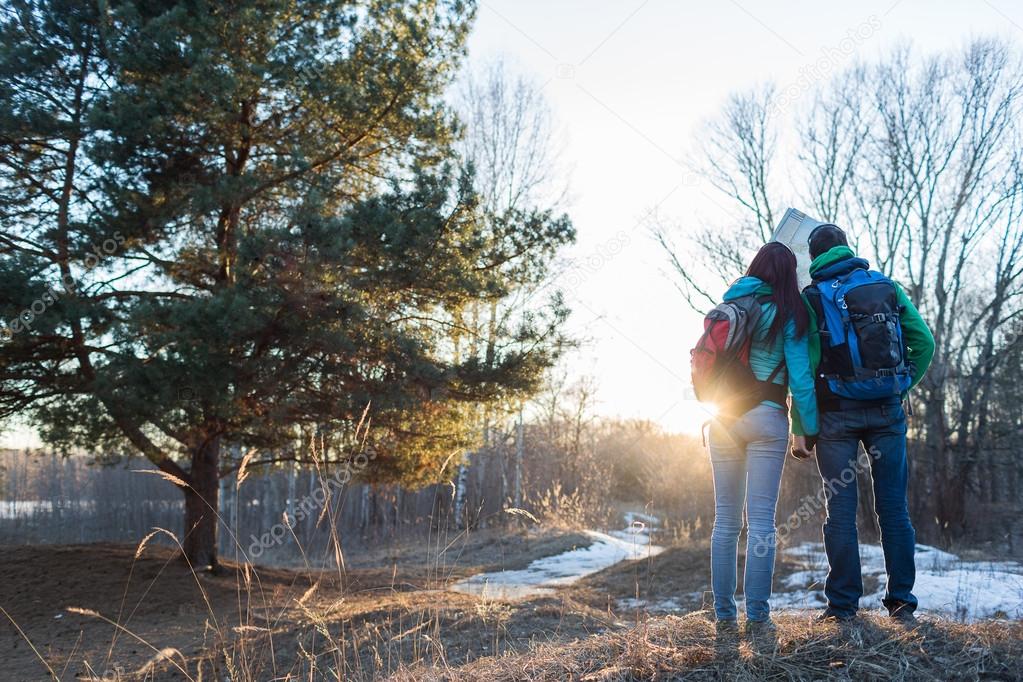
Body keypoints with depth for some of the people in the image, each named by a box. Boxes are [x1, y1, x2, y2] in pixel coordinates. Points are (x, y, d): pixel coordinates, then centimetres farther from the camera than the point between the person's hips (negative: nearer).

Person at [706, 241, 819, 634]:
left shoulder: (729, 304, 12)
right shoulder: (789, 315, -1)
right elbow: (799, 377, -6)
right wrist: (811, 428, -1)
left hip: (723, 417, 4)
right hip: (767, 416, -4)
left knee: (726, 519, 7)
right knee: (761, 519, -3)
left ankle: (724, 615, 7)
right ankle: (757, 616, -4)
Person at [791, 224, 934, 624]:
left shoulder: (812, 298, -2)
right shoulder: (887, 287, 8)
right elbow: (924, 343, 3)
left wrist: (801, 429, -6)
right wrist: (902, 385, 11)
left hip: (838, 412, -2)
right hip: (888, 411, 3)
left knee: (841, 509, 2)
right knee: (894, 507, 7)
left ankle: (843, 605, 3)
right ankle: (902, 602, 9)